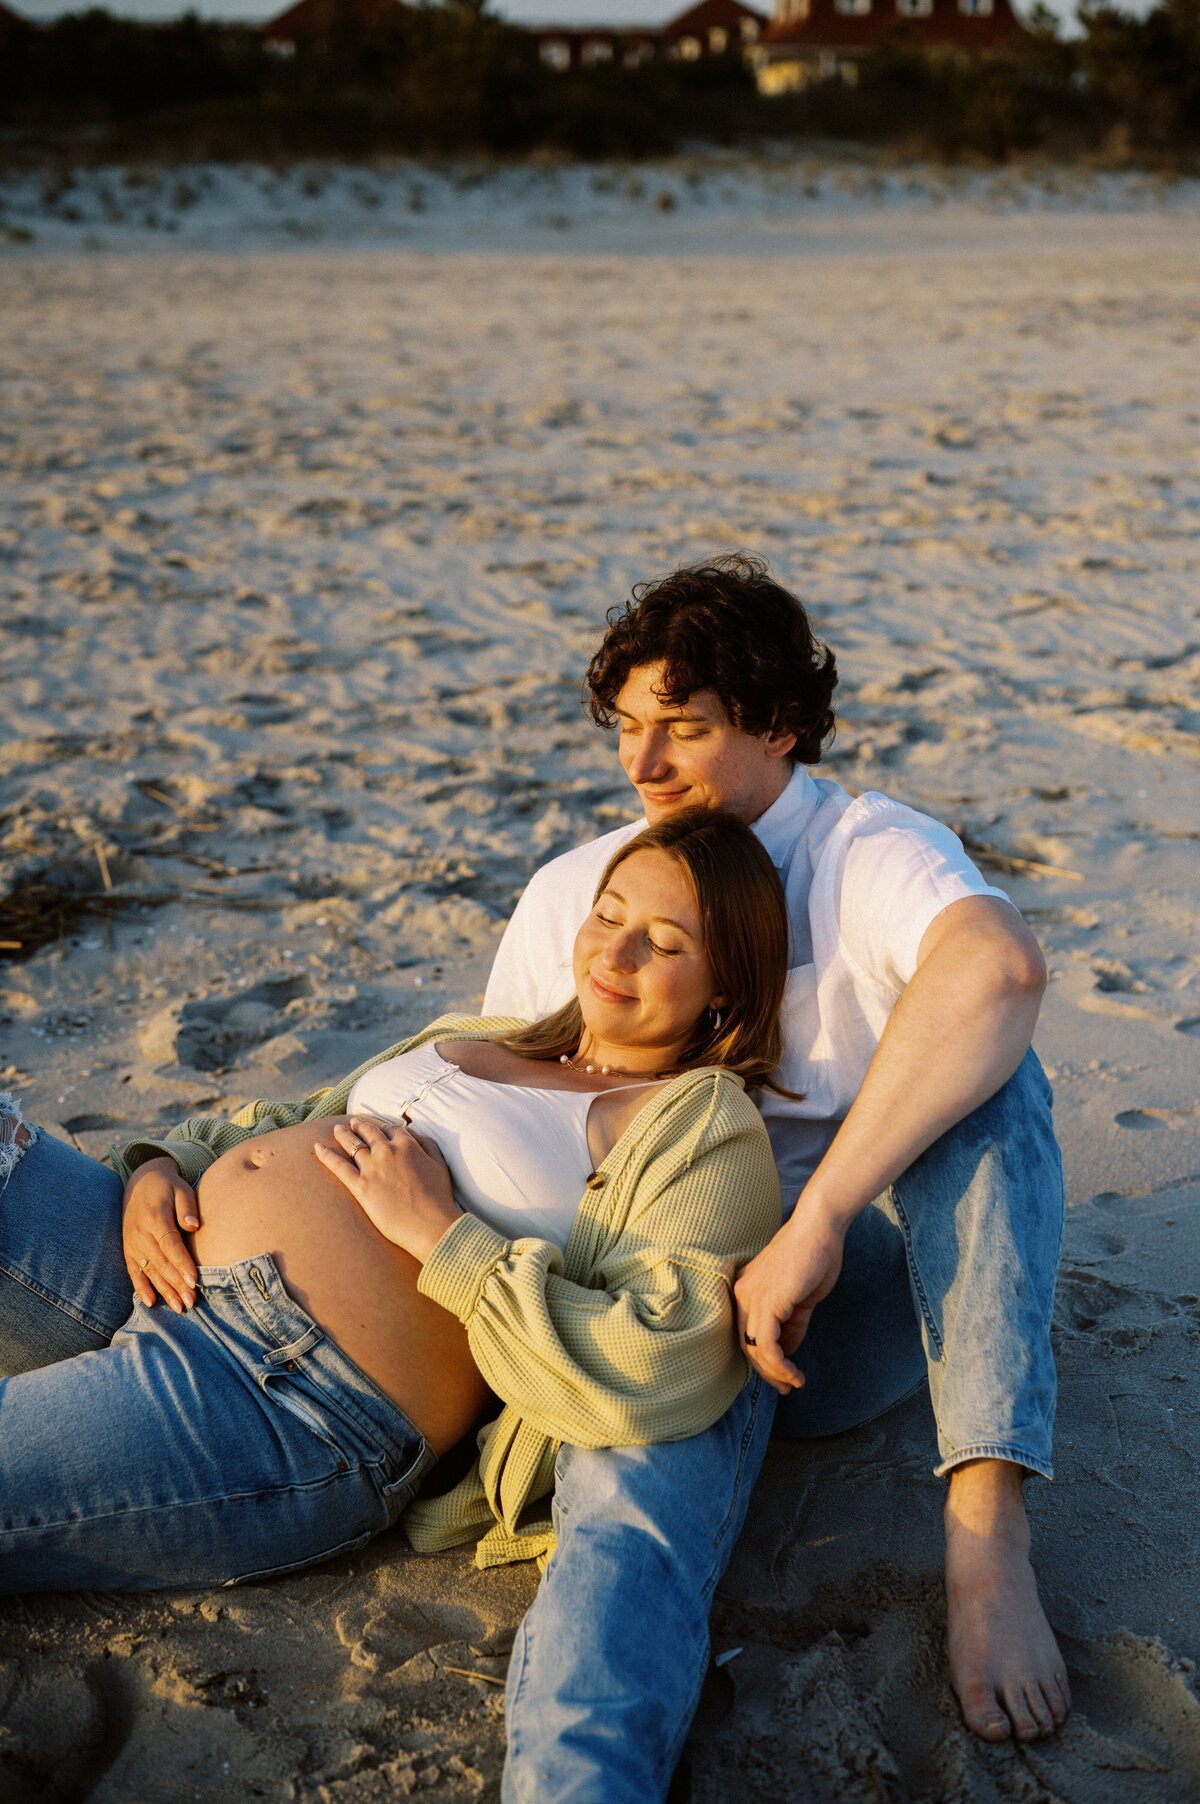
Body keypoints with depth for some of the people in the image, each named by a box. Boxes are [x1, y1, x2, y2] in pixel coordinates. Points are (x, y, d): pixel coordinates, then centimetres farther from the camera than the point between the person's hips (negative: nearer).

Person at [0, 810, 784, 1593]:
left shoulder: (706, 1126, -4)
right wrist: (161, 1165, 4)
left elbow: (660, 1376, -20)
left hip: (291, 1395, -8)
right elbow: (284, 1122, 26)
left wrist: (438, 1232, -17)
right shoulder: (477, 1035, 20)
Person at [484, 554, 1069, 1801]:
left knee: (983, 1065, -28)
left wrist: (815, 1224, -38)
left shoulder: (873, 856, -5)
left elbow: (998, 967, -31)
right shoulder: (570, 894, 11)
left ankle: (984, 1524, -35)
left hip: (858, 1300, -1)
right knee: (629, 1522, -33)